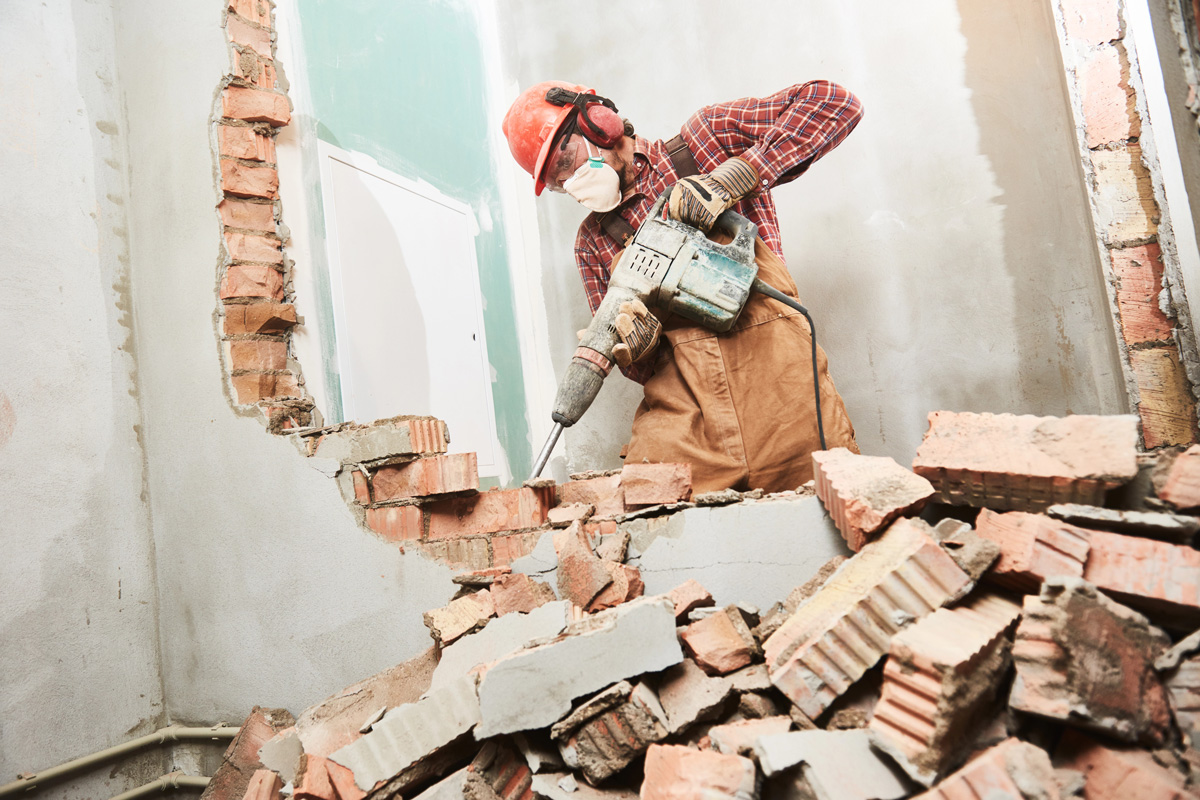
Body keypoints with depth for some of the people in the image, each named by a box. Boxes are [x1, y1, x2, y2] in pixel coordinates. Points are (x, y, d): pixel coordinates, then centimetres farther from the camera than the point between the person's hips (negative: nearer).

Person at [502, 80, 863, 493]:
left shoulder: (707, 137, 11)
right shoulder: (593, 239, 18)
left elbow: (835, 102, 0)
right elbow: (640, 368, 14)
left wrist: (728, 179, -9)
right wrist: (634, 352, -11)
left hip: (781, 389, -2)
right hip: (679, 415, 2)